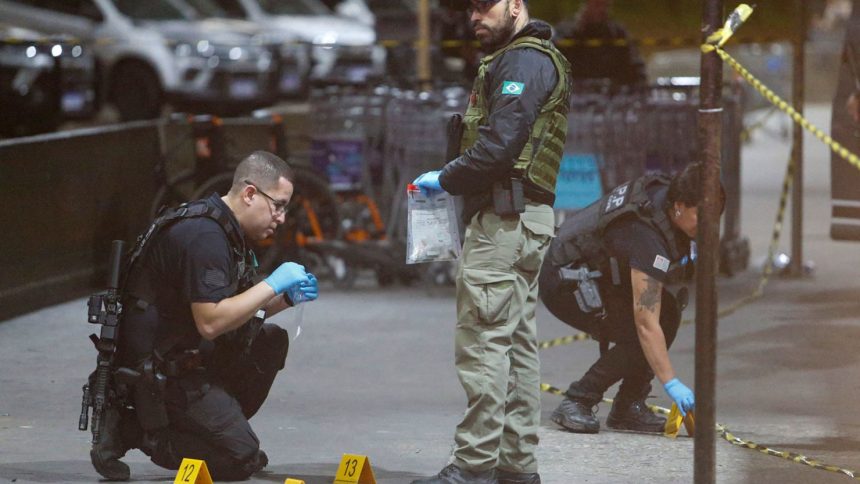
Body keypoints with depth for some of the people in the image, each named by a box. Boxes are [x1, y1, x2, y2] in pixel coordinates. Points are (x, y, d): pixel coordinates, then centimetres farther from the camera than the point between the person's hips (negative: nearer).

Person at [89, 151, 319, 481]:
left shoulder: (224, 230, 11)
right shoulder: (204, 236, -22)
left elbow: (237, 310, 20)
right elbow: (210, 322, -27)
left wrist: (286, 298, 3)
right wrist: (272, 285, -20)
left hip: (189, 359, 10)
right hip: (160, 374, -10)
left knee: (272, 340, 11)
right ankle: (133, 430, -4)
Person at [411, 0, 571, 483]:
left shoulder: (522, 61, -11)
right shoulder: (537, 60, 22)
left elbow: (499, 144, -20)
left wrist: (446, 179, -9)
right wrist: (454, 179, 9)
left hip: (505, 220, -11)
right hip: (521, 218, 11)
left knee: (482, 342, -10)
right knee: (517, 344, 11)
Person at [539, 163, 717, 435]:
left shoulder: (667, 192, -9)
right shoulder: (647, 237, -35)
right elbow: (646, 322, -38)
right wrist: (671, 384, -39)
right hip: (564, 283, -10)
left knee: (668, 312, -5)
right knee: (639, 337, -23)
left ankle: (627, 409, 0)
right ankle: (575, 403, -13)